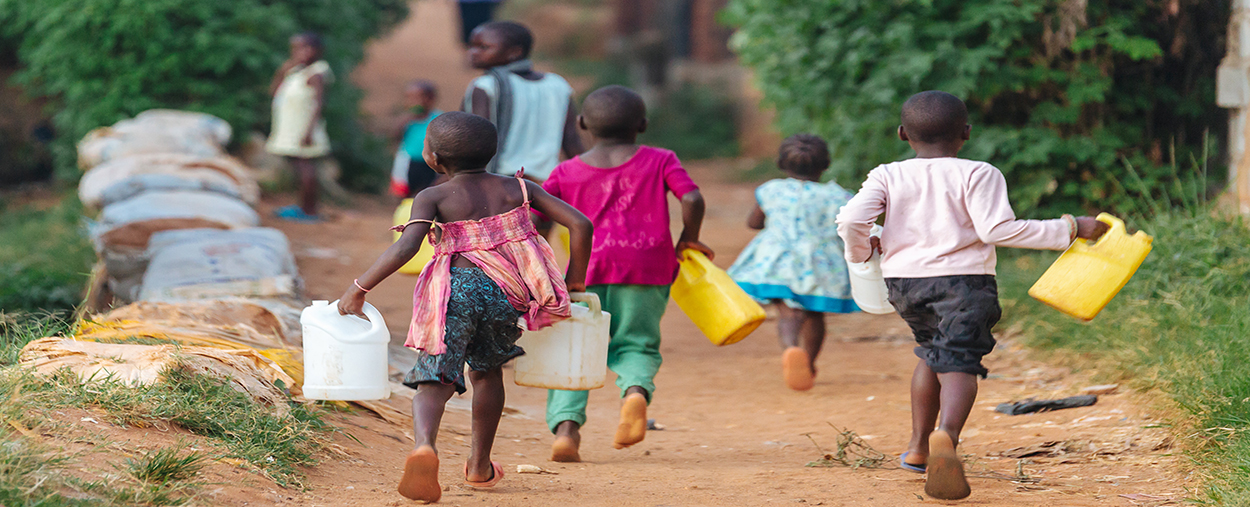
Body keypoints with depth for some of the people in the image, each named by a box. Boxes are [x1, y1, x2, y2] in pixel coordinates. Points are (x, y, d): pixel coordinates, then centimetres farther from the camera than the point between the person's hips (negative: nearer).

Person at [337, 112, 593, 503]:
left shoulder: (433, 198, 2)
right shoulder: (518, 189, 13)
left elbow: (405, 248, -13)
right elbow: (580, 224, 7)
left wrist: (359, 289, -7)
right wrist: (575, 283, 18)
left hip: (456, 291, -3)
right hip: (505, 295, 4)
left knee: (434, 377, -6)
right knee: (487, 370, 27)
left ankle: (424, 443, -38)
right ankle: (480, 466, 35)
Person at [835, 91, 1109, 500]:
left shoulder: (888, 176, 4)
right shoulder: (977, 175, -3)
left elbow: (851, 220, -7)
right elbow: (997, 229, -14)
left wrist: (860, 251, 16)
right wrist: (1068, 229, -8)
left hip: (903, 280, 4)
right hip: (964, 281, -4)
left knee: (932, 351, 26)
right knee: (958, 360, -12)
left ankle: (918, 446, 28)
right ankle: (946, 434, -42)